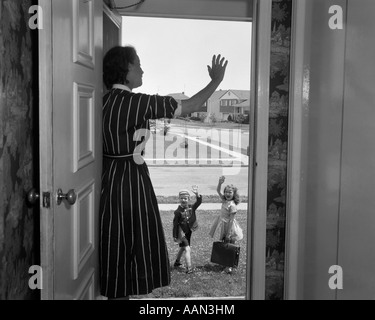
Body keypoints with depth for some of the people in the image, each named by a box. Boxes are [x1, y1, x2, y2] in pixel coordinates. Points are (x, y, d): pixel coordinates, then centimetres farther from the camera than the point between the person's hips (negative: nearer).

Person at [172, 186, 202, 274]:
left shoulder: (191, 208, -4)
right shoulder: (178, 211, -17)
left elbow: (198, 202, -20)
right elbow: (175, 224, -13)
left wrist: (197, 194, -38)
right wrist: (175, 236, -11)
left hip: (189, 232, 6)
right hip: (181, 232, -6)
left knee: (183, 248, 22)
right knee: (187, 249, -12)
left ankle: (177, 262, 42)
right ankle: (189, 268, -10)